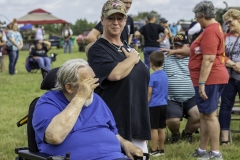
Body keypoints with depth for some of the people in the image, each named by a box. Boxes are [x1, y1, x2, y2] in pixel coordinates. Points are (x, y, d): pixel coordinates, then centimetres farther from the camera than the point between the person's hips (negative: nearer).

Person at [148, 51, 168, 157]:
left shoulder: (152, 76, -13)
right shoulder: (164, 75, 7)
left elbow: (149, 93, -12)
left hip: (154, 105, -7)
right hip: (164, 104, 7)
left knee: (154, 128, -1)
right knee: (161, 128, 11)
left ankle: (154, 151, 3)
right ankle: (161, 149, 18)